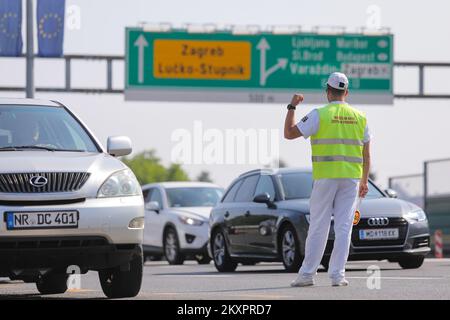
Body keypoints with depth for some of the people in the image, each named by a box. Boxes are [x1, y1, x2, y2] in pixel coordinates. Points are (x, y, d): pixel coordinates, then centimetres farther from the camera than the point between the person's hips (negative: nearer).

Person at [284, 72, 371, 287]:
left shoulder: (320, 115, -5)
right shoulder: (359, 117, 7)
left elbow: (289, 133, -4)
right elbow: (366, 154, 10)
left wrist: (292, 107, 8)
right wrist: (364, 181, 19)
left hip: (325, 178, -2)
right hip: (351, 179, 3)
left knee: (318, 227, 2)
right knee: (344, 227, 3)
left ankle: (307, 273, 3)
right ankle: (337, 275, 0)